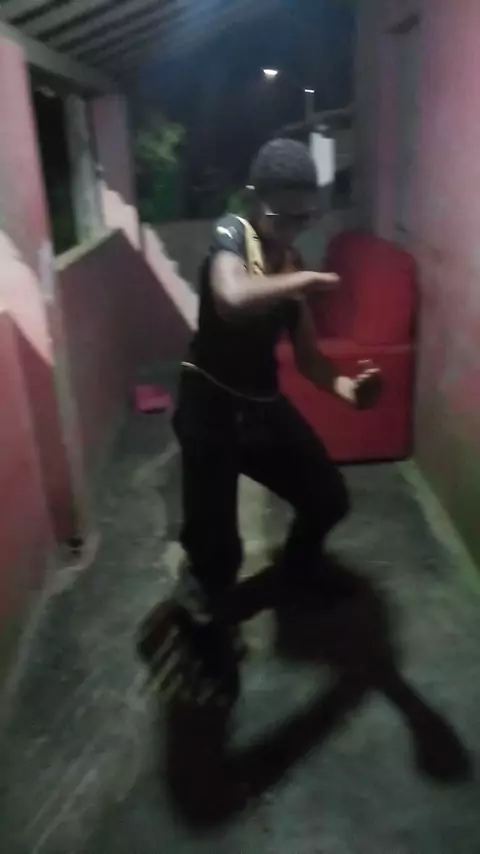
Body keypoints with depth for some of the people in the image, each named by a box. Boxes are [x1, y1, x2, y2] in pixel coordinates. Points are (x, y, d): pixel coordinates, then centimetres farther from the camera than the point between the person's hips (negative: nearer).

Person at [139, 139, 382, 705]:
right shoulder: (229, 237, -12)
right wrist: (301, 282, -21)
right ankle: (201, 623, 26)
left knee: (329, 498, 16)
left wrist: (344, 386, -16)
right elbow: (233, 299, -37)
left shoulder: (293, 267, 8)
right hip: (211, 405, -7)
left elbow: (306, 353, 4)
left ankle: (298, 569, 48)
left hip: (263, 404, 7)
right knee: (217, 547, -8)